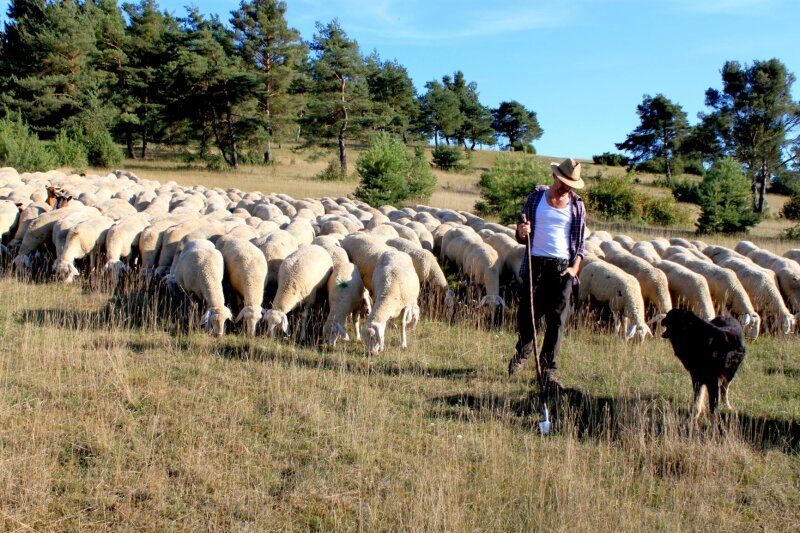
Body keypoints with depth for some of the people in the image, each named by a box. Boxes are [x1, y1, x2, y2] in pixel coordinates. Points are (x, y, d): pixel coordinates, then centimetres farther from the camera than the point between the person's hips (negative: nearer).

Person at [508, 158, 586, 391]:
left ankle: (547, 371, 4)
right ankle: (523, 351, 35)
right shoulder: (536, 197, 7)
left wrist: (575, 268, -6)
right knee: (526, 314, 5)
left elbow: (579, 242, 10)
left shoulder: (577, 205, 7)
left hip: (562, 267, 0)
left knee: (556, 321, -3)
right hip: (535, 264, 0)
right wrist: (521, 233, -14)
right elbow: (521, 237, 10)